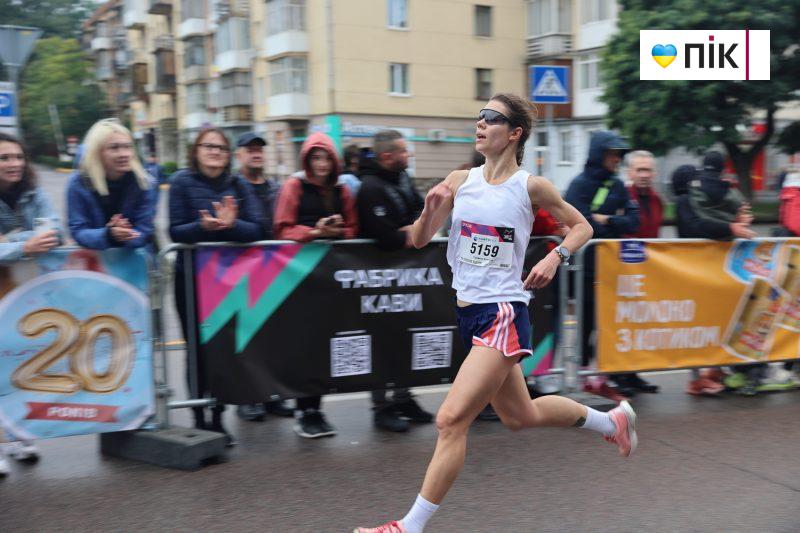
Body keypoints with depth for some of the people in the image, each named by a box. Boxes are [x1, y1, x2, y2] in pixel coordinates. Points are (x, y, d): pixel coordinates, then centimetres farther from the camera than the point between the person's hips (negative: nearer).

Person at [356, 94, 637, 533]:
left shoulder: (530, 186, -6)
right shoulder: (459, 181, 6)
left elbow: (581, 226, 8)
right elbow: (419, 240, 5)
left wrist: (555, 257, -9)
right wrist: (431, 208, -14)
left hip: (503, 315, -7)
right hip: (469, 312, 7)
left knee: (451, 419, -14)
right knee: (520, 417, 21)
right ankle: (610, 420, 44)